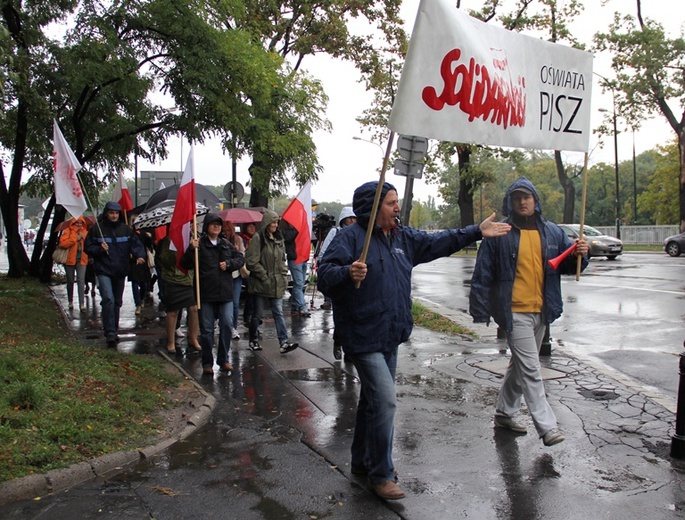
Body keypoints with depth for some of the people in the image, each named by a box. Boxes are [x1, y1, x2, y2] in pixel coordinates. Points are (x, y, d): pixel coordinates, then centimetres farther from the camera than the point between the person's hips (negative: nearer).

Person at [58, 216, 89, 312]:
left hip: (81, 259, 1)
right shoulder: (68, 231, -1)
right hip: (70, 259, -1)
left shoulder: (85, 232, 11)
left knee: (81, 280, -10)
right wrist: (75, 239, -16)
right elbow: (62, 243, -14)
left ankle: (82, 304, -13)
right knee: (70, 281, 11)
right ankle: (70, 301, 27)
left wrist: (84, 238, -7)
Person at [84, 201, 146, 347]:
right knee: (108, 299, -20)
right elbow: (88, 247, 3)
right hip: (104, 271, -4)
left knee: (117, 302, 14)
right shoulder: (97, 229, -2)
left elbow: (136, 244, 0)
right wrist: (99, 249, -17)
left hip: (120, 272, 4)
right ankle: (110, 333, -17)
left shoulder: (125, 229, 5)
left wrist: (140, 256, -20)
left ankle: (113, 331, 28)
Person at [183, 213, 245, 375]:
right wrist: (192, 249, -21)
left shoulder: (226, 244, 11)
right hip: (206, 294, -3)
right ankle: (207, 363, 15)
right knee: (206, 329, 3)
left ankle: (223, 360, 14)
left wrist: (229, 263, -3)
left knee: (227, 325, 0)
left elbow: (241, 259, 14)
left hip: (225, 293, 3)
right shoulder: (199, 244, -1)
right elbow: (186, 264, -6)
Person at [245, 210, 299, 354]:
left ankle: (284, 343, -3)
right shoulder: (258, 238, -10)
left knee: (278, 312, 0)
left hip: (277, 284, 5)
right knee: (257, 314, 8)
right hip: (261, 283, -5)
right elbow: (252, 261, -14)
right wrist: (264, 276, -13)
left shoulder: (279, 239, 12)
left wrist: (284, 275, 7)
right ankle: (253, 341, 24)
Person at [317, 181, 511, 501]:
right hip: (363, 337, -8)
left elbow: (437, 243, 20)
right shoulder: (350, 237, -13)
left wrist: (476, 232, 17)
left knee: (374, 399, 18)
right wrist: (348, 273, -42)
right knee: (384, 401, -10)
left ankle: (363, 461, 36)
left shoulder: (402, 237, 11)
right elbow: (325, 275, -22)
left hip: (389, 336, 9)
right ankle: (380, 474, 8)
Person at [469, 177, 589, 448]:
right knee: (530, 369, -8)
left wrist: (579, 255, -11)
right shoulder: (500, 234, -8)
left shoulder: (552, 232, 7)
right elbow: (482, 275, -9)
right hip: (515, 312, -6)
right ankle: (546, 425, 0)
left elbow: (567, 265, 12)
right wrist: (480, 311, -11)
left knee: (520, 365, 17)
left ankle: (504, 413, 32)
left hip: (541, 312, 6)